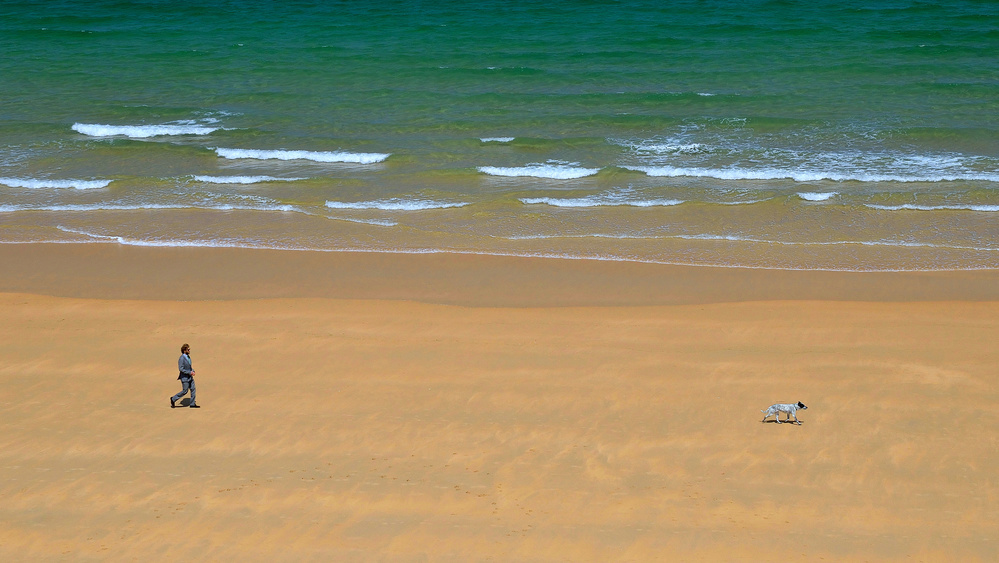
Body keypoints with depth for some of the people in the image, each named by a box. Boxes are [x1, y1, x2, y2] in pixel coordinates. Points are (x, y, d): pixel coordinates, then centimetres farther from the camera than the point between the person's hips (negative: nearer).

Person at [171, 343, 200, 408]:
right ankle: (173, 399, 18)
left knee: (193, 389, 6)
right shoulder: (182, 358, -22)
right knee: (185, 391, 0)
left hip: (190, 377, 8)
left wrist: (192, 370, 2)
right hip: (185, 378, -8)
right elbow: (181, 369, -24)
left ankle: (192, 404, 13)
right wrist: (189, 372, -21)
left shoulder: (188, 357, 6)